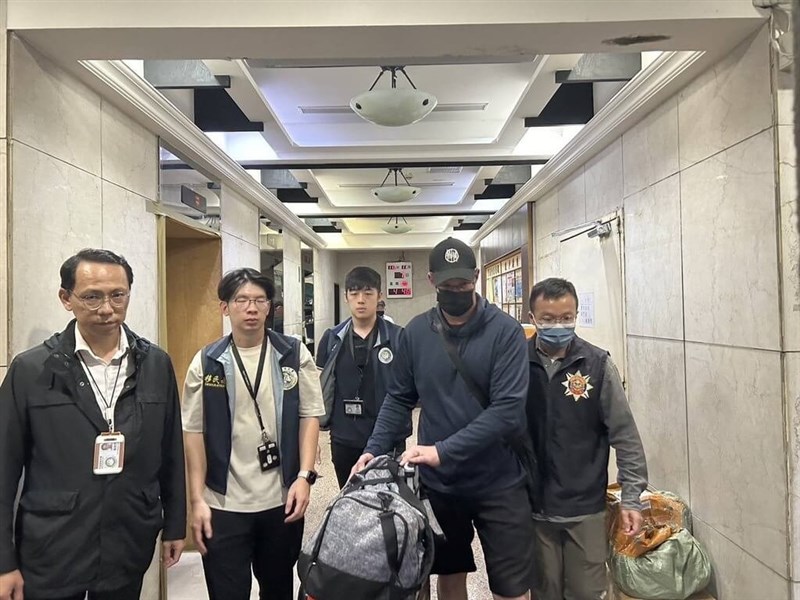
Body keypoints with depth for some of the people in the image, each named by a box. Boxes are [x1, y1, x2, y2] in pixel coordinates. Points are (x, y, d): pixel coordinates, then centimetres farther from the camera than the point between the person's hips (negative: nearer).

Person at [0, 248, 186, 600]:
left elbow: (171, 453, 5)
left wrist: (174, 525, 8)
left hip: (129, 550, 2)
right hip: (50, 555, -1)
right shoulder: (30, 369, -7)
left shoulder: (156, 365, -1)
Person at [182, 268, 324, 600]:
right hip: (224, 505, -1)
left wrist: (304, 476, -9)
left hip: (282, 500, 1)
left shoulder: (295, 354, -2)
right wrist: (197, 500, -3)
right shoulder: (206, 362, -2)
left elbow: (309, 415, 0)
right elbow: (194, 432, 0)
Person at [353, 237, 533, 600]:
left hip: (497, 482, -2)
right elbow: (399, 398, 6)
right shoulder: (416, 331, -2)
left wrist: (443, 451, -25)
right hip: (438, 482, 3)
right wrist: (374, 450, -8)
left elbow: (508, 410, -20)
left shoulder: (505, 331, -12)